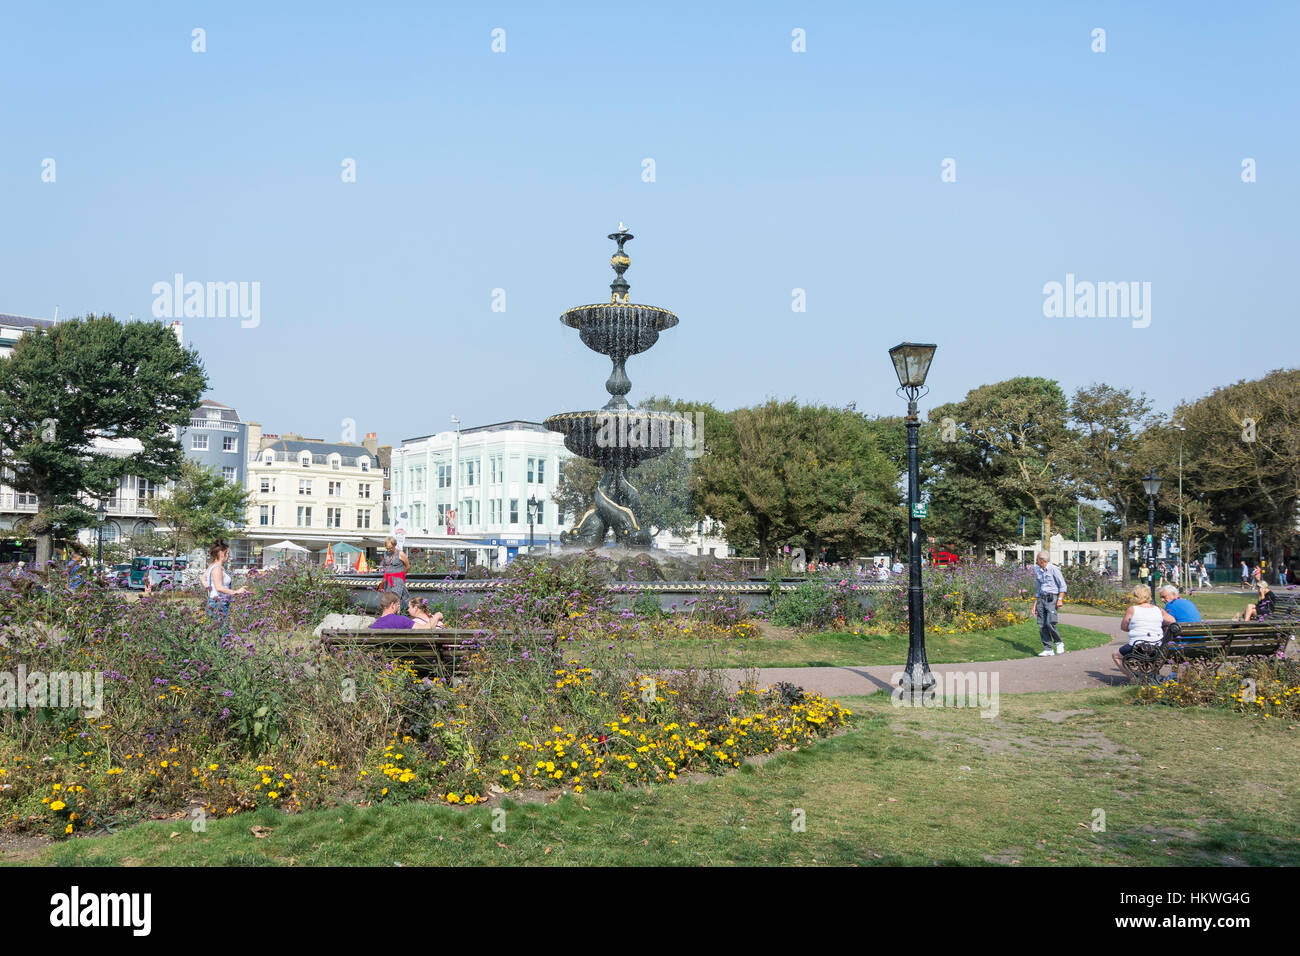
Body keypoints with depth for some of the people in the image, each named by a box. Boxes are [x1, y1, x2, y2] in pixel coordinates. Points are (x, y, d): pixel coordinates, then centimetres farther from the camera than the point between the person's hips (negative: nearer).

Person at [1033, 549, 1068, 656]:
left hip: (1052, 598, -6)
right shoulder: (1037, 571, 14)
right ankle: (1048, 649, 3)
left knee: (1050, 623, -18)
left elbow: (1063, 586, -6)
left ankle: (1059, 643, 5)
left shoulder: (1053, 569, -6)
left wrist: (1060, 599, -17)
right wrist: (1035, 604, 18)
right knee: (1042, 625, -2)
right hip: (1041, 599, 7)